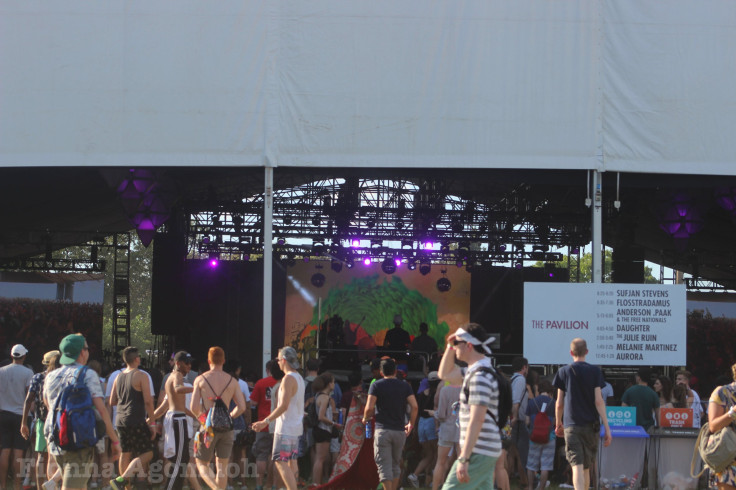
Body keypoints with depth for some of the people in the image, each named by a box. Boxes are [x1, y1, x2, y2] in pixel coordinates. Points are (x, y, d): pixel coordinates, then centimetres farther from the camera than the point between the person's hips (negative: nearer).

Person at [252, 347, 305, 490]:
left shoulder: (288, 379, -15)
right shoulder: (299, 378, 14)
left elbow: (284, 405, -23)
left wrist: (266, 421, -22)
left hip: (285, 428, -10)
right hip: (296, 427, 10)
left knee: (281, 462, -10)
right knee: (291, 461, 13)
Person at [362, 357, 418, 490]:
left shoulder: (376, 385, -2)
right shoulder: (405, 386, 5)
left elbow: (369, 408, -11)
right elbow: (415, 407, -4)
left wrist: (365, 419, 9)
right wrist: (411, 424, 10)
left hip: (382, 429, -3)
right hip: (400, 430, 3)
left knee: (384, 465, -4)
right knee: (396, 465, 17)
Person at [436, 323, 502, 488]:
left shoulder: (480, 376, -17)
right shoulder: (474, 371, 15)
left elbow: (477, 420, -24)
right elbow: (445, 374, 32)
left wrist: (464, 458, -26)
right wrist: (450, 347, 16)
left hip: (478, 454, -10)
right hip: (488, 451, 10)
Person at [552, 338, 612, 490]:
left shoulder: (564, 372, 3)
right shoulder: (595, 371, 1)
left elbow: (559, 403, 6)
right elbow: (598, 400, -6)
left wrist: (558, 424, 21)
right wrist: (607, 427, -5)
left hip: (571, 426, -1)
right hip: (591, 425, 1)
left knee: (577, 467, -10)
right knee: (586, 468, 15)